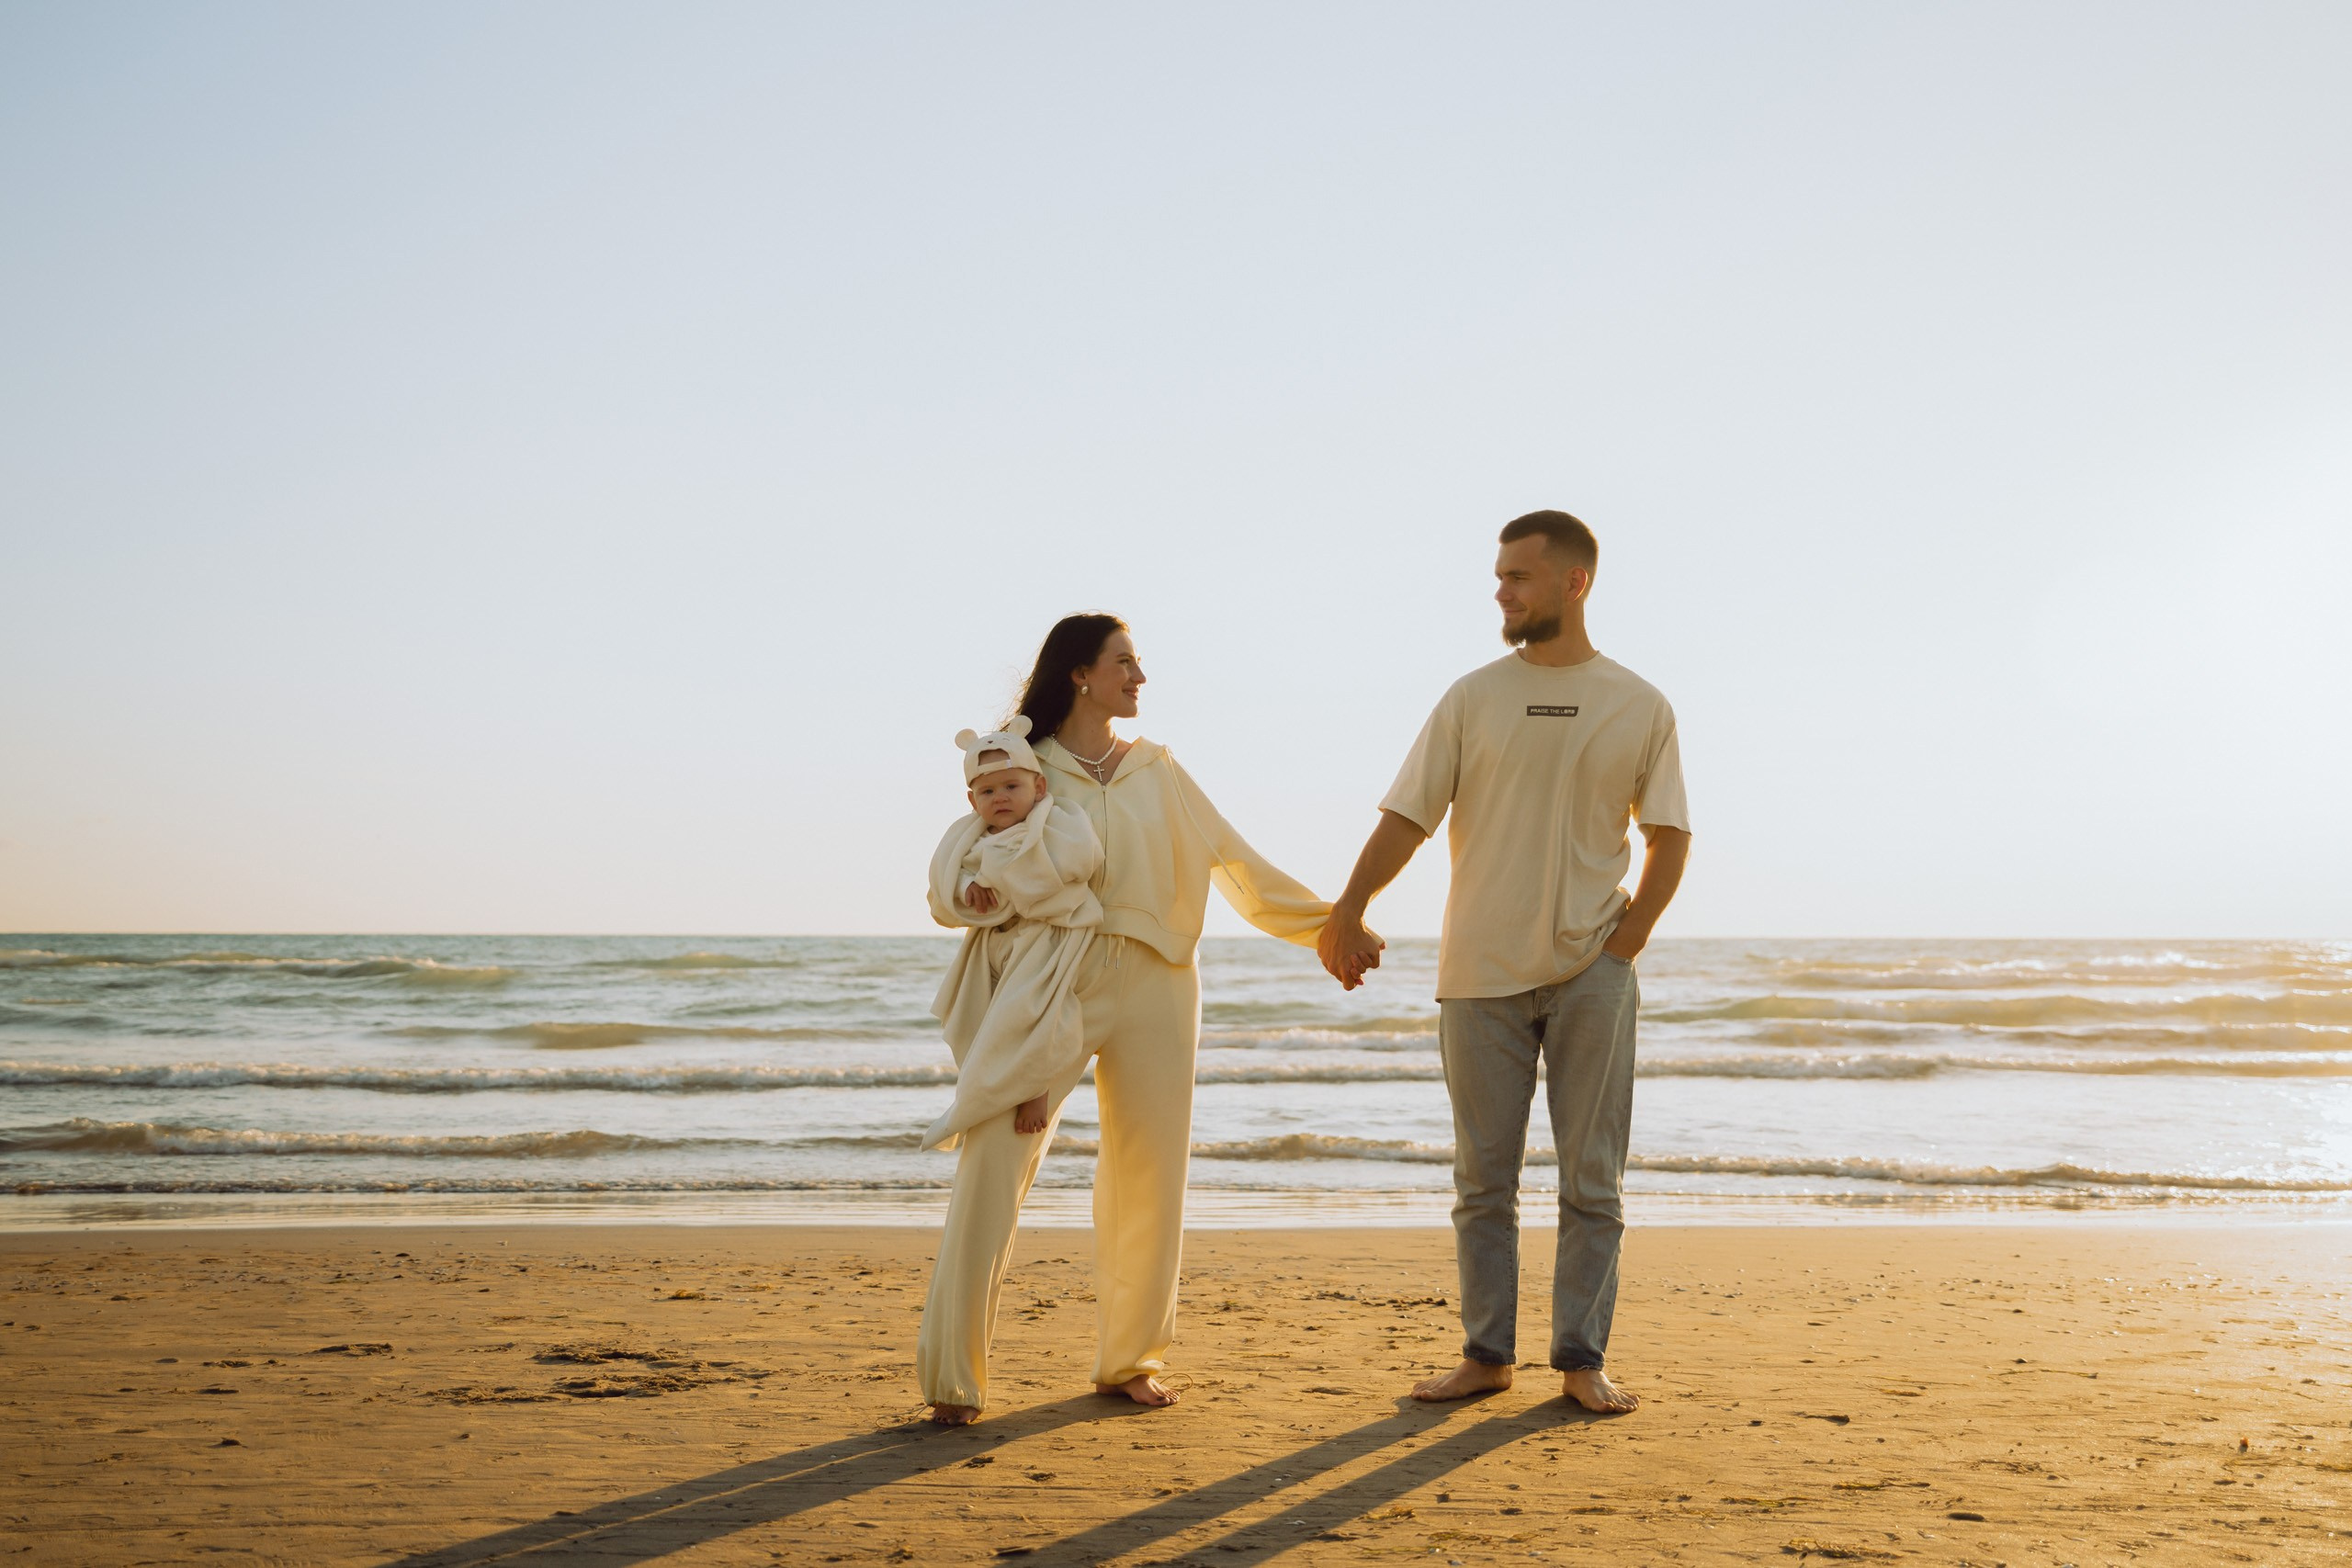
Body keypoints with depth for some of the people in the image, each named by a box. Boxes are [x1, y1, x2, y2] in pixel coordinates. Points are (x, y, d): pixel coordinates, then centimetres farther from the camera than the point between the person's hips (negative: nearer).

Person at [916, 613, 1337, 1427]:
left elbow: (1236, 861, 15)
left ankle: (1129, 1359, 19)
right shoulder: (1025, 767, 6)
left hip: (1152, 985, 3)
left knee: (1149, 1174, 4)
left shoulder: (1157, 770, 15)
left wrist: (1329, 923, 13)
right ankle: (952, 1373, -8)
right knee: (994, 1160, -13)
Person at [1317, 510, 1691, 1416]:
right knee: (1483, 1179, 6)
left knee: (1592, 1181, 2)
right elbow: (1407, 816, 2)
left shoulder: (1640, 708, 4)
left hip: (1592, 974, -1)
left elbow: (1669, 836, 7)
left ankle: (1582, 1360, 10)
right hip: (1481, 970, 1)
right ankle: (1486, 1355, 15)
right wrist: (1346, 914, -7)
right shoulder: (1473, 698, 4)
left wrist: (1630, 937, -5)